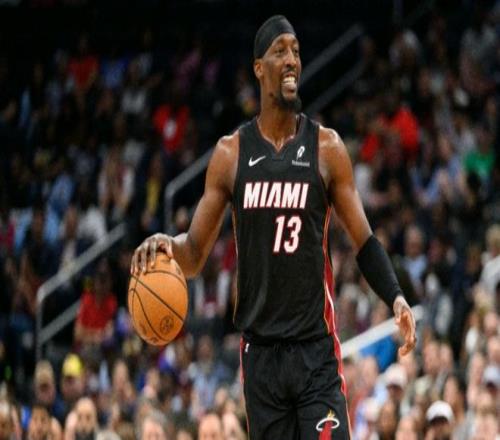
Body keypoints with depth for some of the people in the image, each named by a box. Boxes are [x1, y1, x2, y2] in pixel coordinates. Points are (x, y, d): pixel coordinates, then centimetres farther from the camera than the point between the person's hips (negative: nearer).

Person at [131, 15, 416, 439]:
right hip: (261, 351, 2)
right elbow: (195, 255, 7)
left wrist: (396, 297, -15)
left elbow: (364, 241, 2)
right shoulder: (231, 153, 4)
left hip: (316, 350, -2)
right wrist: (166, 244, -16)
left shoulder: (326, 147, 1)